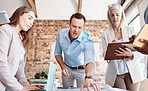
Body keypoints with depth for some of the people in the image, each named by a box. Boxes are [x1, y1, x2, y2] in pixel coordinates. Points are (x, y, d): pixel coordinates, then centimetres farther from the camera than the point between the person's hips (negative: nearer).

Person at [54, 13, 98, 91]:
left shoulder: (87, 41, -31)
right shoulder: (61, 34, -18)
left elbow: (89, 61, -47)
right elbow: (57, 53, -2)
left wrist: (88, 78, -66)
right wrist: (62, 67, -16)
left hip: (81, 69, -3)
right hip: (67, 68, 3)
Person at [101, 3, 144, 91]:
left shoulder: (130, 30, 7)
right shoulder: (105, 34, 7)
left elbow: (138, 53, 4)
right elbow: (105, 55, 2)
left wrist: (130, 54, -19)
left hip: (132, 71, 1)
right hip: (116, 74, 0)